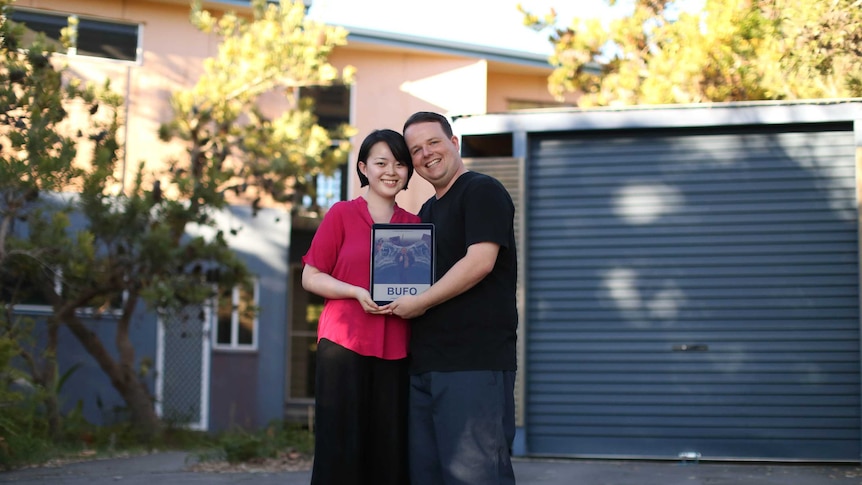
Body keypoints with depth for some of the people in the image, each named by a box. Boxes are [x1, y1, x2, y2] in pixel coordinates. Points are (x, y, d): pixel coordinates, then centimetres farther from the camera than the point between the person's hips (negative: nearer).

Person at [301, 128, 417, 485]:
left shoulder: (413, 224, 14)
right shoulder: (342, 214, 4)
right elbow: (310, 277, 1)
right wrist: (358, 293, -14)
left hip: (396, 349, 3)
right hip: (345, 344, -3)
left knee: (390, 451, 1)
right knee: (341, 447, -3)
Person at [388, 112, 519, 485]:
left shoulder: (482, 191, -5)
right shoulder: (427, 211, 22)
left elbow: (480, 262, -17)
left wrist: (421, 302, -11)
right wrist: (401, 303, 10)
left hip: (475, 362, -9)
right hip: (426, 365, 9)